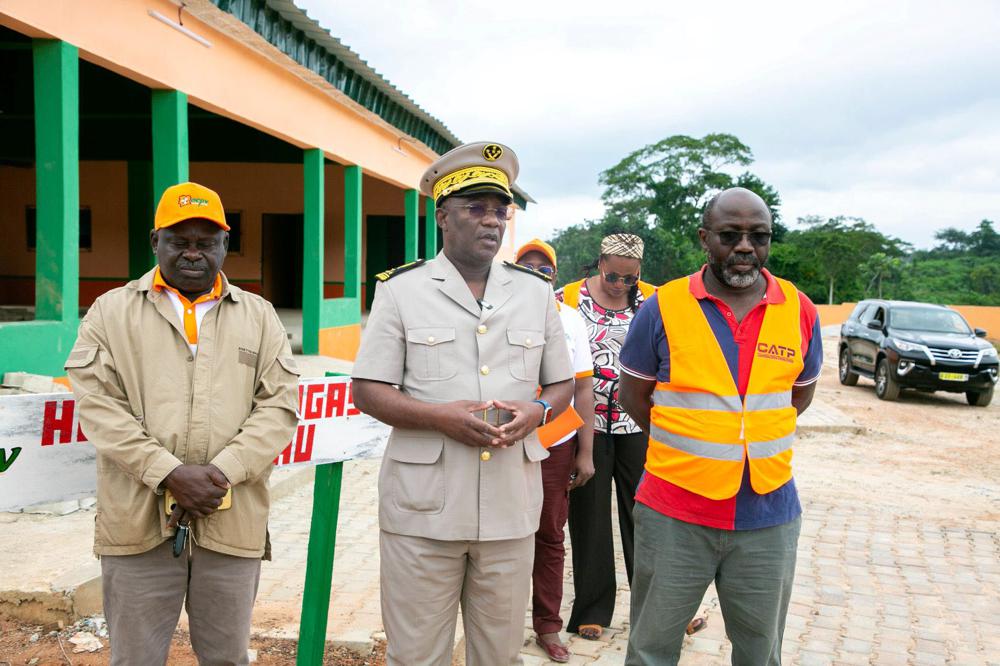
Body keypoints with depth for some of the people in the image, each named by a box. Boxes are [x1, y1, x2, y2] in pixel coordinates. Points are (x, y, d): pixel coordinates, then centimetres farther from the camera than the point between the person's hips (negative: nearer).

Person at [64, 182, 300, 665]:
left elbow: (279, 404, 2)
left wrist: (223, 470, -12)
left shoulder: (259, 316, 10)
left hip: (232, 524, 1)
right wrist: (170, 473, -14)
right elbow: (97, 403, -4)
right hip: (138, 523, -1)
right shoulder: (111, 311, 7)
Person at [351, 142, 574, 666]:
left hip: (510, 506, 3)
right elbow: (368, 391, -2)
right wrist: (440, 416, -19)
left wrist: (537, 411, -9)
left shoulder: (537, 292, 9)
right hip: (423, 507, -2)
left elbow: (562, 383, 15)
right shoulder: (401, 289, 0)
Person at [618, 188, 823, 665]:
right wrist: (687, 445, 4)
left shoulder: (799, 311, 1)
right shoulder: (663, 308, -7)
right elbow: (634, 396, 3)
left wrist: (748, 434, 7)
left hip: (768, 515, 2)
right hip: (674, 512, -2)